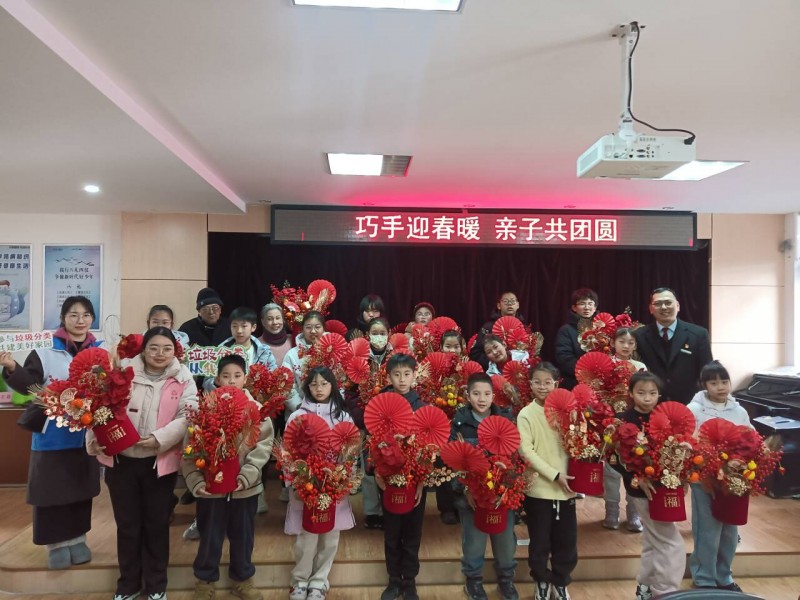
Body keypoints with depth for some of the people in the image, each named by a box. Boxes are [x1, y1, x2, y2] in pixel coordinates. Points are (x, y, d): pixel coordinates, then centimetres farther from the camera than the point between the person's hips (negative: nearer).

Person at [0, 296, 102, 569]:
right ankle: (56, 542, 21)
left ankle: (77, 538, 30)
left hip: (87, 434, 3)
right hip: (52, 434, -3)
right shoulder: (45, 351, -7)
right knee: (51, 489, 5)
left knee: (82, 487, 14)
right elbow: (29, 384, -15)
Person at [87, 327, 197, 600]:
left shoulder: (183, 379, -2)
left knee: (157, 524, 12)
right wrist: (94, 438, -14)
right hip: (121, 460, 1)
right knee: (127, 524, 14)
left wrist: (160, 438, -23)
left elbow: (187, 417, -11)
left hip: (160, 463, -1)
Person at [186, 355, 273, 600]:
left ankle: (242, 579, 37)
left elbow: (264, 445, -7)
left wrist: (246, 476, -17)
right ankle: (205, 580, 37)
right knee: (210, 536, 14)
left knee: (243, 536, 16)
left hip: (246, 487, 1)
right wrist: (196, 481, -14)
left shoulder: (256, 409, -3)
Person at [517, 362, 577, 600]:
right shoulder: (526, 414, -7)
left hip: (565, 488, 3)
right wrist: (554, 475, -17)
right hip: (539, 489, -3)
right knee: (540, 542, 9)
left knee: (566, 541, 12)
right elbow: (526, 451, -12)